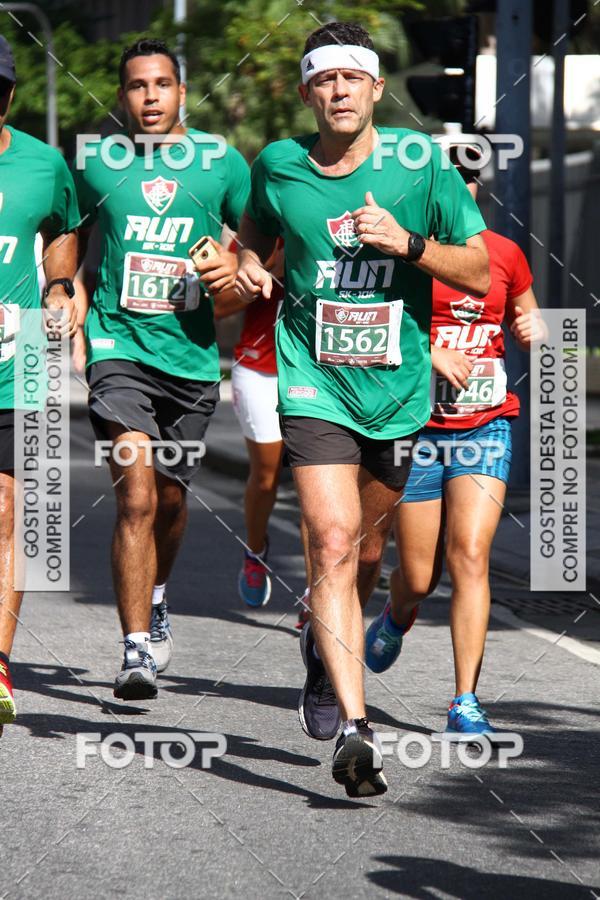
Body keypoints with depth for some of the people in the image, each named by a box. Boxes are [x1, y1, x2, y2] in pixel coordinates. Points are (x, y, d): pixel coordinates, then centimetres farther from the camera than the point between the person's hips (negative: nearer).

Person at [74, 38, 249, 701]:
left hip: (191, 352, 2)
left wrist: (239, 265, -8)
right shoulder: (94, 161, 4)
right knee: (136, 493, -18)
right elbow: (69, 241, 19)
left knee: (170, 497, 15)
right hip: (118, 343, -2)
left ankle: (154, 599, 45)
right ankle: (137, 649, -21)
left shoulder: (221, 163, 5)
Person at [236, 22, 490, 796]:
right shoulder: (278, 167, -1)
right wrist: (249, 269, 0)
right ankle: (354, 729, -23)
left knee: (369, 545, 15)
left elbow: (478, 273, -3)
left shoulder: (419, 162, -6)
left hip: (401, 384, 1)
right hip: (314, 382, -1)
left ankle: (325, 647, 48)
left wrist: (407, 243, -19)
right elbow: (256, 231, 22)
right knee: (332, 542, -17)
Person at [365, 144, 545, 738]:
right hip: (414, 427, -1)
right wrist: (427, 353, -20)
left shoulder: (503, 255, 5)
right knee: (419, 576, 4)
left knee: (470, 556, -15)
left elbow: (525, 325, 21)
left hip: (485, 427, 1)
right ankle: (397, 616, 43)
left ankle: (466, 702, -13)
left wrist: (535, 327, -2)